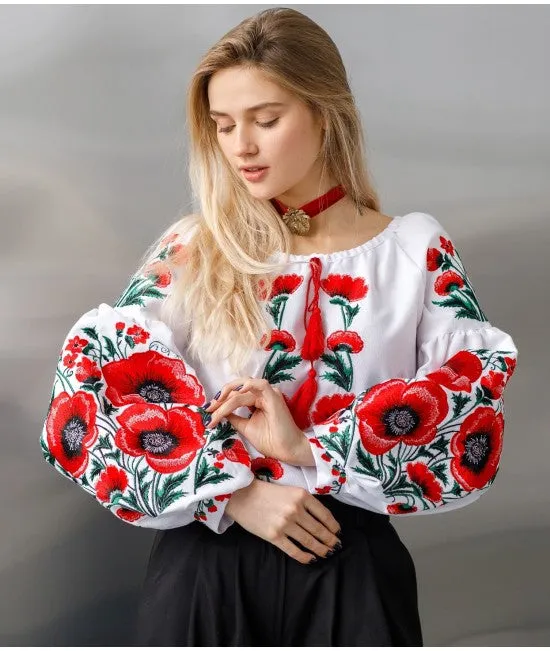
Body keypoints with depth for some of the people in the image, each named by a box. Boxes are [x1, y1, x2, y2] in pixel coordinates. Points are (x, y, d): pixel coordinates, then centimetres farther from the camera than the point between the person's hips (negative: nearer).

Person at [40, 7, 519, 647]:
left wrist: (307, 448, -18)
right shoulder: (192, 251, 1)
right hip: (206, 565, 0)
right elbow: (94, 384, -7)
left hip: (351, 568, 0)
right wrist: (232, 490, -16)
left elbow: (471, 418, -8)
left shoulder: (417, 250, 1)